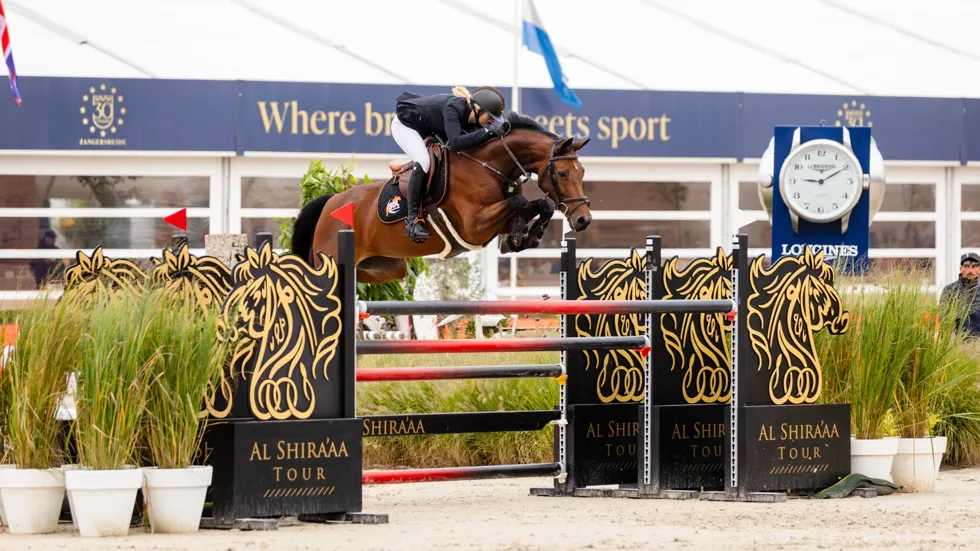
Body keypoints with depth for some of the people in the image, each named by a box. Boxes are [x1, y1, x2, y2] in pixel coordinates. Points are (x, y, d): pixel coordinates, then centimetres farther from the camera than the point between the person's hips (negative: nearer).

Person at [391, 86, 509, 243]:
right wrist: (488, 131, -47)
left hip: (428, 128, 9)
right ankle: (412, 219, -26)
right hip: (404, 124, -9)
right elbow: (456, 143, -47)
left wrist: (498, 130, -25)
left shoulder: (472, 117, -12)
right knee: (423, 162, -28)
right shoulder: (453, 107, -36)